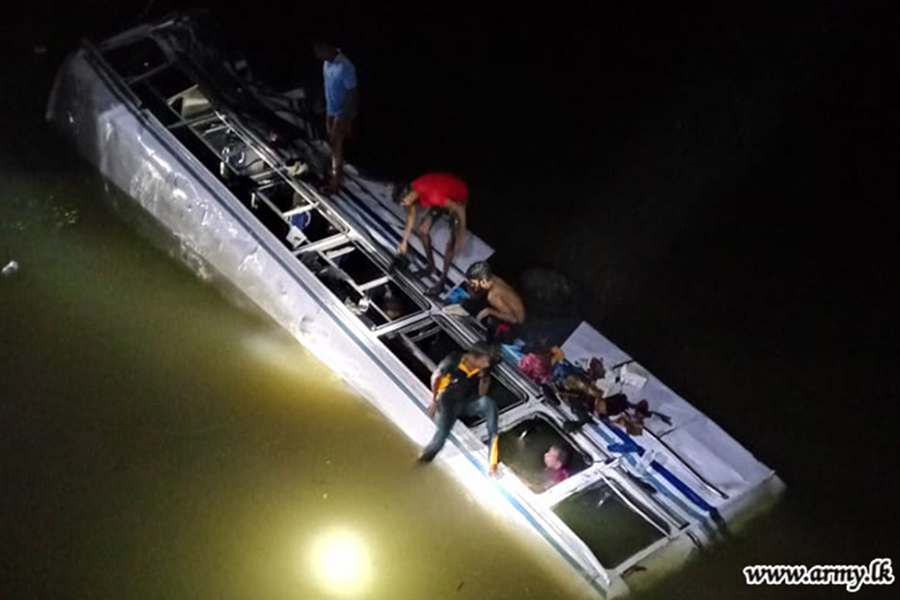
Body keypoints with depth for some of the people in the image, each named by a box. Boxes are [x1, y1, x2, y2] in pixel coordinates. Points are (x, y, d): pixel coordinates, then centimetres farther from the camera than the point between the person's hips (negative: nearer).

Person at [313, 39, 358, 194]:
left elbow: (352, 94, -24)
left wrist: (345, 119, -21)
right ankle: (337, 172, 37)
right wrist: (322, 105, 19)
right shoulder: (328, 62, -4)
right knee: (333, 144, 20)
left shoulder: (345, 67, -30)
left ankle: (335, 180, 15)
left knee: (337, 146, 2)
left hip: (341, 112, -8)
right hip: (330, 109, 8)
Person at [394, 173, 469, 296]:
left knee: (452, 240, -10)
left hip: (457, 198, -7)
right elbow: (411, 215, -2)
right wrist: (404, 241, 2)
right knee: (422, 230, 4)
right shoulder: (410, 191, -21)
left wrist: (461, 237, -29)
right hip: (443, 198, 7)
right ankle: (431, 265, 25)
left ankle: (442, 281, -2)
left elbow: (460, 210, -35)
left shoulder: (433, 196, -44)